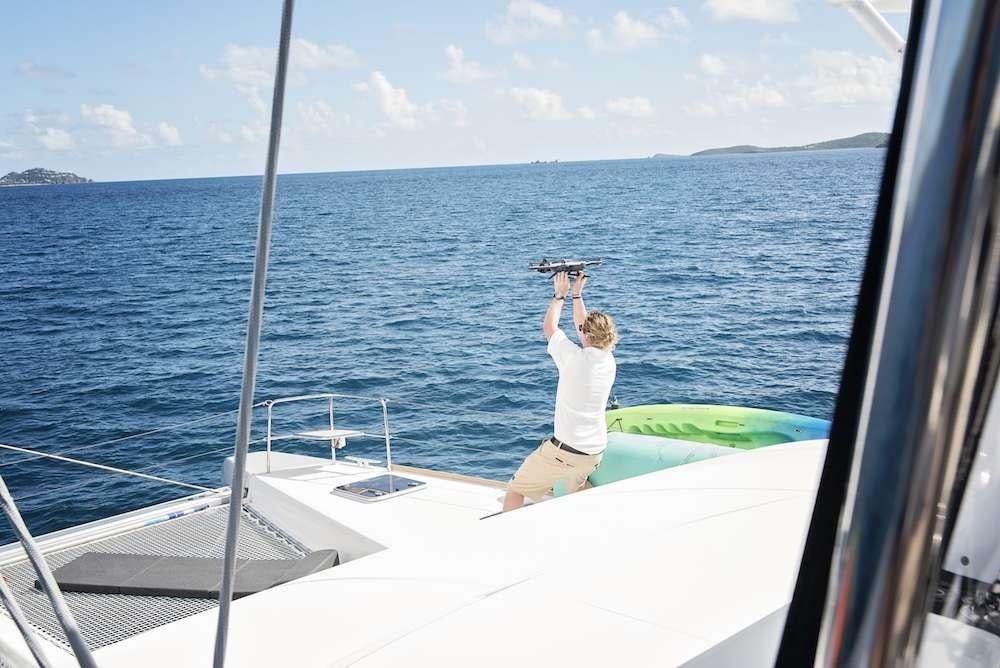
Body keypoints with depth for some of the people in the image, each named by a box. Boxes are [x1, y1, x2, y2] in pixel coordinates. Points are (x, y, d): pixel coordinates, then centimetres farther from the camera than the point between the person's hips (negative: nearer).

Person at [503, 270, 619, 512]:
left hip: (564, 450, -7)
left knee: (515, 491, 7)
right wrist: (577, 293, 22)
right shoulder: (609, 361, 1)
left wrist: (560, 294, 12)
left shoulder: (575, 357, -17)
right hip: (595, 453, 7)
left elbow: (549, 327, 1)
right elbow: (586, 329, 18)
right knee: (577, 486, 38)